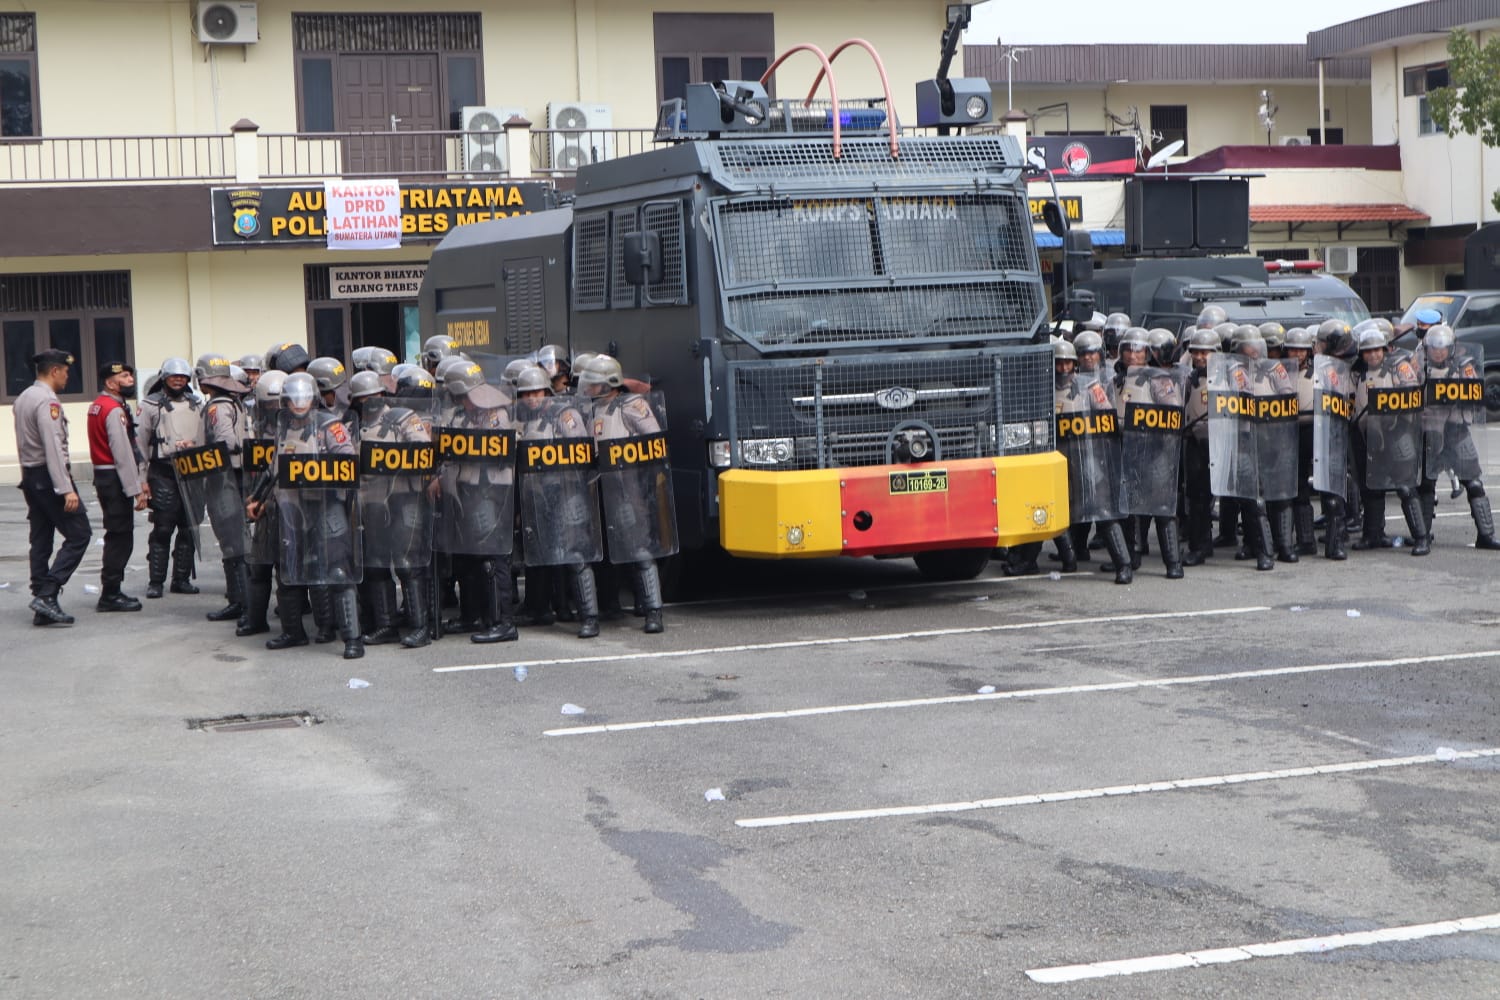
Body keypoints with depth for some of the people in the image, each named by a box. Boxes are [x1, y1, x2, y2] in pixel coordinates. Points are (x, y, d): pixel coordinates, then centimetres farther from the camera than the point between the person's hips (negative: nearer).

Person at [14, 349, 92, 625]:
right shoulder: (47, 402, -16)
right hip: (49, 476, -10)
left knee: (40, 540, 9)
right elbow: (54, 448, -22)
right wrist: (67, 489, -24)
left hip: (29, 476, 10)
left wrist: (29, 477, 18)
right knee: (78, 535, -6)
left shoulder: (22, 399, 15)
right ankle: (47, 594, -14)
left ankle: (42, 607, 8)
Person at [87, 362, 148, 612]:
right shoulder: (115, 410, -16)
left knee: (117, 535, 16)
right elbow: (123, 453, -20)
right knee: (121, 537, -6)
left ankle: (111, 591, 22)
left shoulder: (97, 406, 14)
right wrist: (136, 490, -19)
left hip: (103, 476, 10)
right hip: (115, 479, -10)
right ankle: (110, 595, -4)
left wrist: (139, 481, 17)